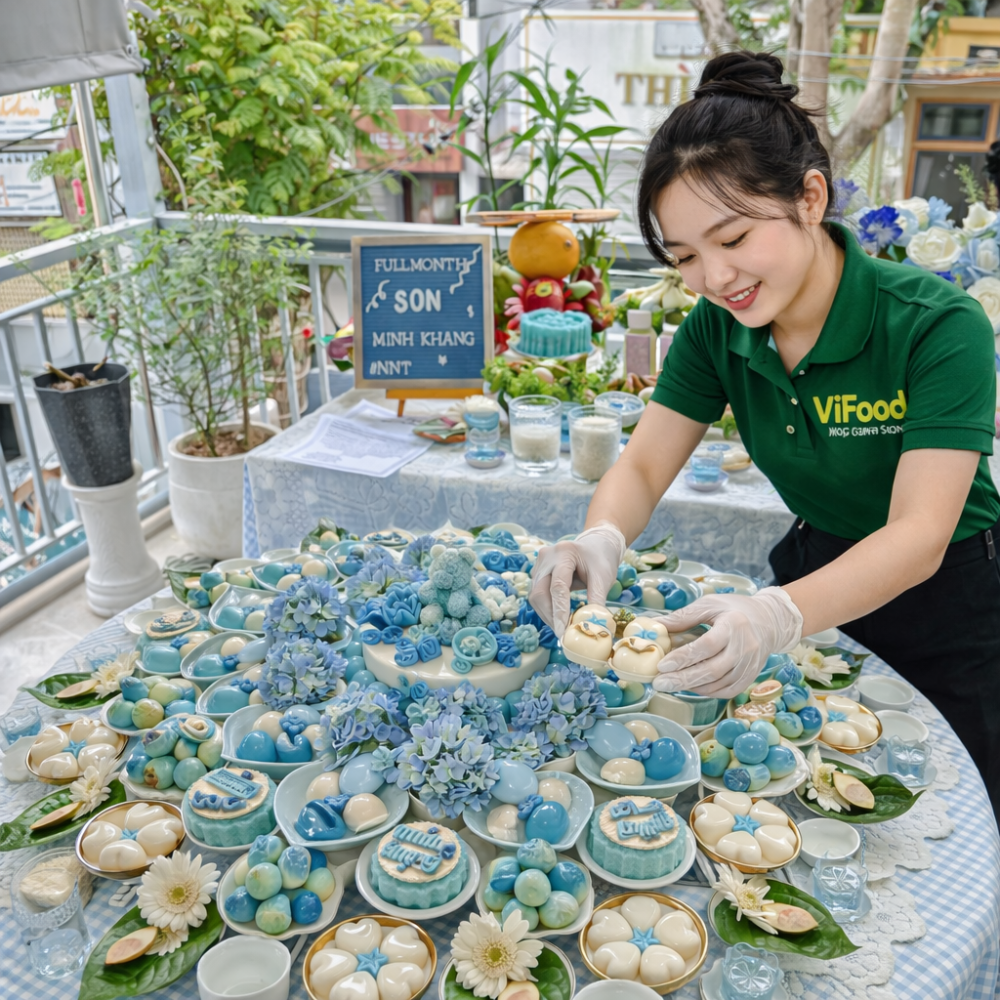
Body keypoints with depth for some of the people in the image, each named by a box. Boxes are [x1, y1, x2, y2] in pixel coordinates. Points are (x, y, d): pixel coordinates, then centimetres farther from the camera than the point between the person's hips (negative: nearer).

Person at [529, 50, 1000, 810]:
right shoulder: (716, 329, -11)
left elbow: (918, 536, -33)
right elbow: (642, 467, -11)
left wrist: (779, 617, -51)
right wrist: (601, 541, -34)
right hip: (812, 571, 4)